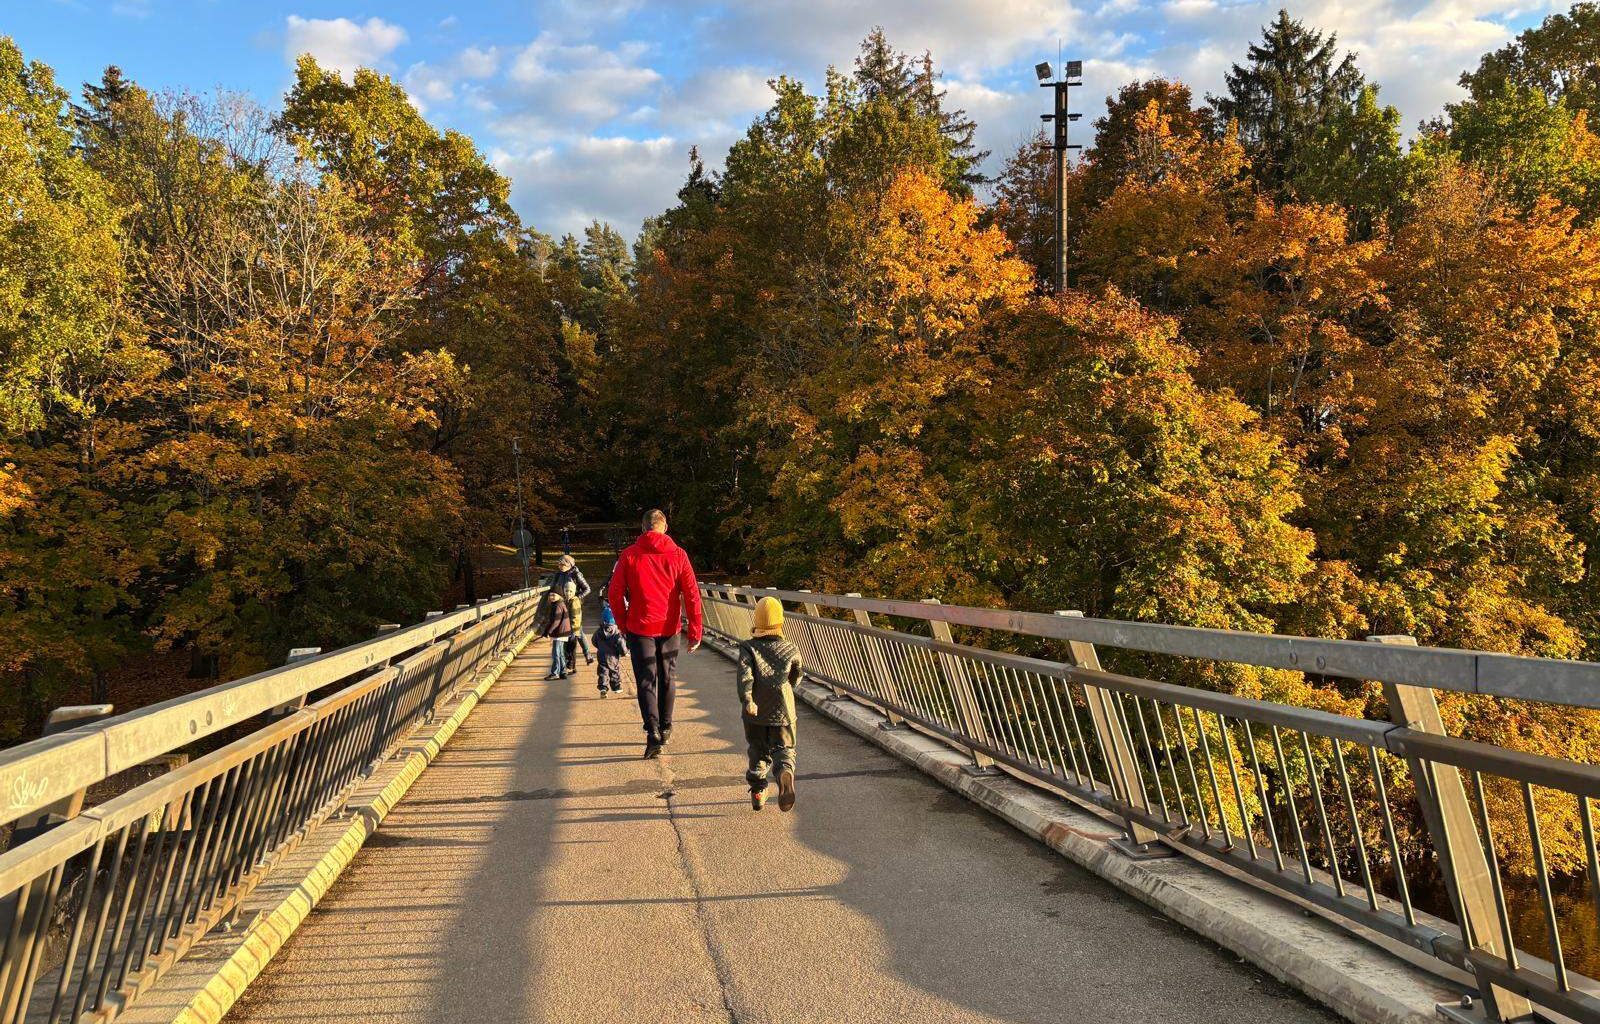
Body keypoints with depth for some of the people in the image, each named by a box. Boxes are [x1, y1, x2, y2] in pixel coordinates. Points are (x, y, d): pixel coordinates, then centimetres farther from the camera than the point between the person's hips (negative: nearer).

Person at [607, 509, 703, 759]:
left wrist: (623, 624, 10)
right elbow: (692, 595, -4)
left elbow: (614, 593, -3)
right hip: (669, 628, 2)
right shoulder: (677, 555, -2)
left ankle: (653, 731, -15)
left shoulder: (629, 554, -4)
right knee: (667, 679, 17)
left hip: (639, 628, -2)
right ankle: (665, 729, 28)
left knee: (646, 681, 0)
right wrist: (695, 632, 0)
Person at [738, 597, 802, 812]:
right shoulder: (791, 650, 0)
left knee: (758, 753, 17)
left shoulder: (748, 649, -3)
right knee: (784, 750, 4)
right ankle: (785, 772, -27)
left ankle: (758, 793, 18)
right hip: (782, 711, -1)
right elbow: (795, 679, 11)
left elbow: (744, 675, -19)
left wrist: (747, 700, -25)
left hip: (756, 712, 1)